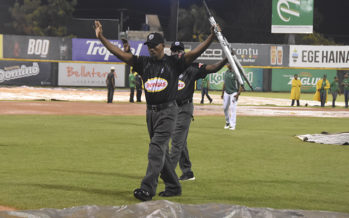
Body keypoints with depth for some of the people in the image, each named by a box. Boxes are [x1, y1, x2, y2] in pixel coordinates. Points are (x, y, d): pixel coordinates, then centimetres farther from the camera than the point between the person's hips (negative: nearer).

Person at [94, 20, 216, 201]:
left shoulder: (174, 62, -2)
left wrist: (211, 37, -28)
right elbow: (120, 53, 5)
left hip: (168, 111, -6)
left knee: (157, 148, -15)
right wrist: (101, 38, -4)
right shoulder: (144, 63, 10)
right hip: (151, 112, 6)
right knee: (161, 151, 11)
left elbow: (195, 53, -14)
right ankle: (173, 187, 22)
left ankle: (147, 189, -21)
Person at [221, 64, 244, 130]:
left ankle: (232, 125, -8)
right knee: (225, 108, 8)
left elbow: (241, 84, -14)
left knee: (233, 108, -10)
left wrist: (238, 94, -22)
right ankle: (227, 122, 25)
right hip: (226, 93, 7)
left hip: (233, 93, -7)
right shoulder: (226, 72, 10)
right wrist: (222, 93, 17)